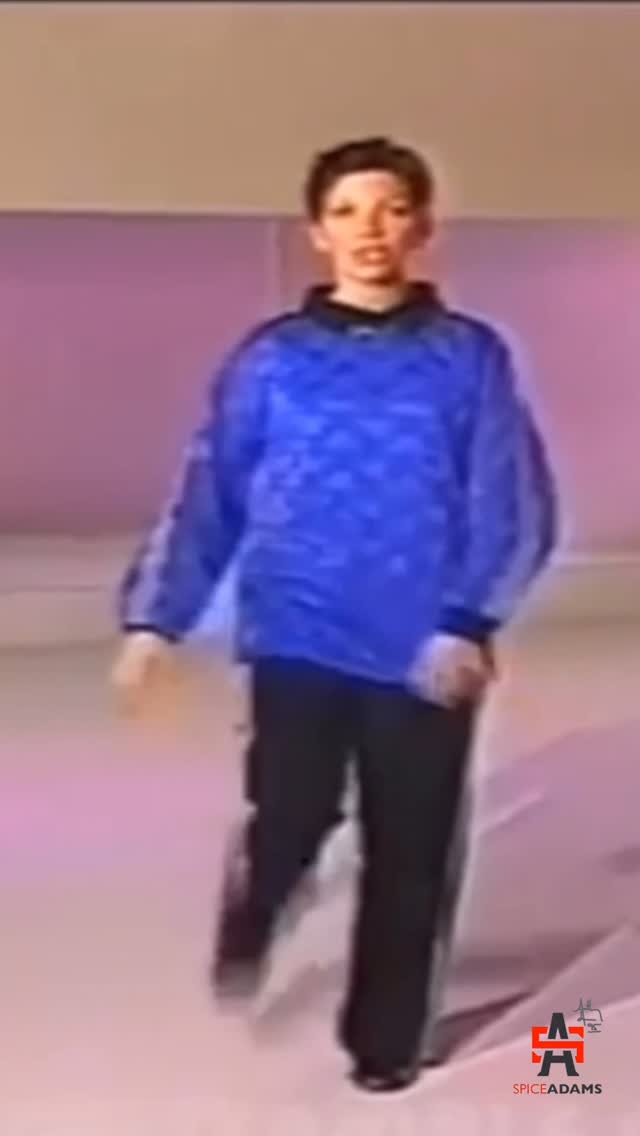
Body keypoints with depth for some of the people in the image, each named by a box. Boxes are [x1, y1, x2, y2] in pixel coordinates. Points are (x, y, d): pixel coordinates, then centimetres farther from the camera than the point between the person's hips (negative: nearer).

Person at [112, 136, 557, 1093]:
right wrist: (154, 618, -5)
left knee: (408, 856, 8)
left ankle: (384, 1040, 30)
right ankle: (246, 934, 32)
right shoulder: (269, 360, 5)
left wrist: (469, 623, -15)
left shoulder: (472, 358, 3)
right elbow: (206, 500, 3)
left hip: (424, 657, 1)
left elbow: (516, 509, -3)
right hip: (297, 646, 0)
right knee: (288, 827, -5)